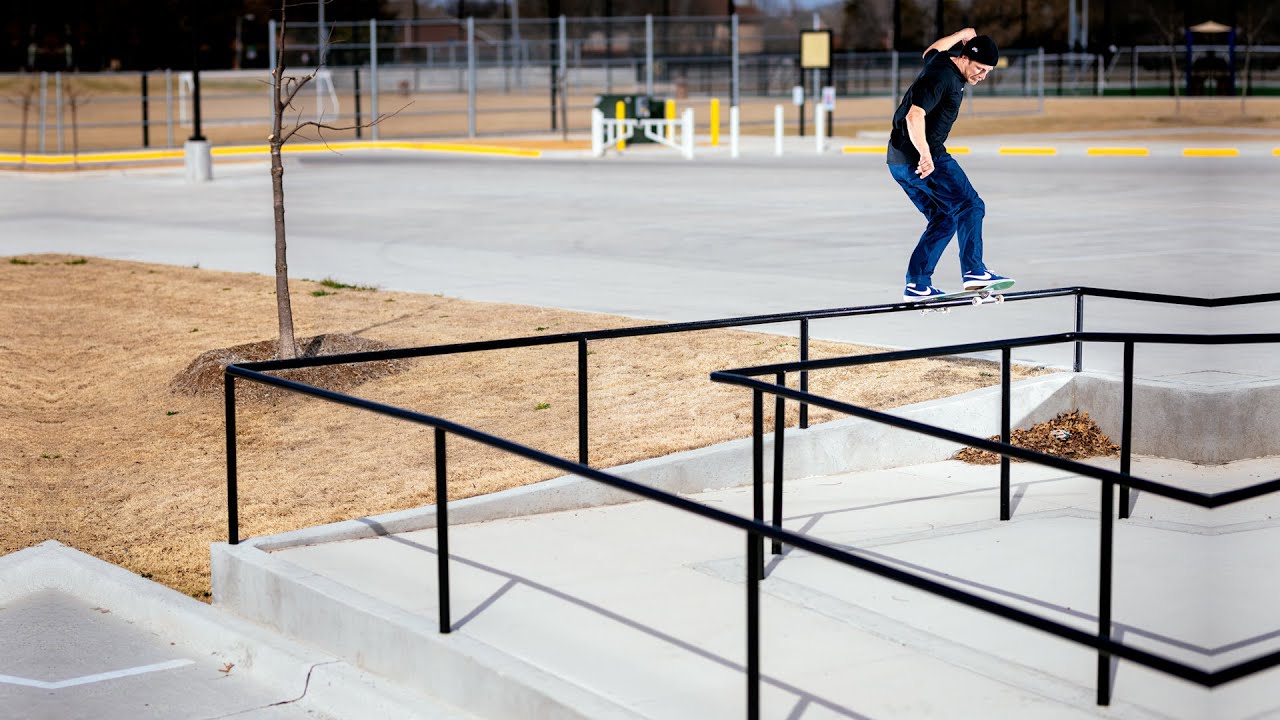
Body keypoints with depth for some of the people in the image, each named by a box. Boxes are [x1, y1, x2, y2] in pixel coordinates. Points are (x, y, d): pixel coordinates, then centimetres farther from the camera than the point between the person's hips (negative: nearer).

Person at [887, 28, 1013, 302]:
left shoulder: (941, 61, 13)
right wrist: (926, 155, -37)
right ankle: (973, 271, -15)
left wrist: (961, 35, 49)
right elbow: (915, 116, -29)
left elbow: (930, 52, 40)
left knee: (944, 219, 11)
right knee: (969, 206, -8)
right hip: (922, 158, -10)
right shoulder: (942, 77, -17)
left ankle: (916, 284, 7)